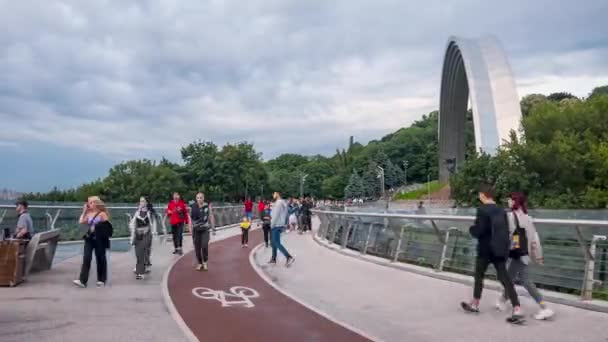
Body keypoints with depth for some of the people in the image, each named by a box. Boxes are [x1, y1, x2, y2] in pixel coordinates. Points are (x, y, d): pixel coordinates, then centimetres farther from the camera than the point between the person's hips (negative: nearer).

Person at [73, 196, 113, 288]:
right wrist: (84, 211, 5)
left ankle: (101, 280, 15)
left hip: (99, 239, -4)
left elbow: (107, 227, -7)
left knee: (100, 259, 5)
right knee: (86, 258, -7)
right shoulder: (88, 214, 13)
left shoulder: (102, 214, -4)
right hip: (89, 239, 4)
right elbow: (81, 222, 2)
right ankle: (82, 280, -11)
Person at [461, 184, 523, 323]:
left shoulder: (483, 210, -15)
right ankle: (517, 310, -4)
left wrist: (471, 229, 2)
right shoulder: (501, 210, 6)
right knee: (504, 278, 4)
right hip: (500, 249, 6)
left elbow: (478, 231, -18)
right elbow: (506, 230, 10)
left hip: (486, 249, -6)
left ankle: (474, 305, 26)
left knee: (479, 276, 13)